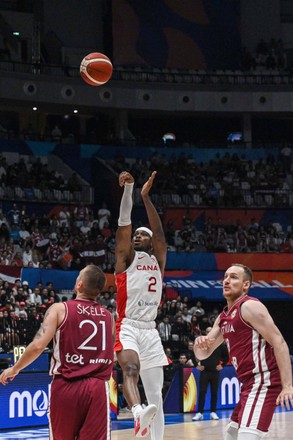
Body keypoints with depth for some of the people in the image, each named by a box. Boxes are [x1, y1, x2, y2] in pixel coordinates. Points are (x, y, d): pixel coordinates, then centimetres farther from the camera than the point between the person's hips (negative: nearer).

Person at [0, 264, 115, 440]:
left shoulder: (60, 309, -1)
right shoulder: (109, 317, 10)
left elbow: (38, 345, -10)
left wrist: (15, 369, 5)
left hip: (66, 386, -1)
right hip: (98, 389, 1)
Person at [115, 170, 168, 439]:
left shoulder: (158, 260, 16)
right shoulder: (126, 258, 8)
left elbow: (159, 232, -1)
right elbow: (124, 223, -6)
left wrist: (146, 197, -10)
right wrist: (128, 189, -18)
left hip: (150, 329, 5)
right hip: (127, 327, -5)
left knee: (155, 393, 6)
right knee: (131, 369, -33)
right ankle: (138, 413, -59)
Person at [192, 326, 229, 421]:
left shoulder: (220, 344, 1)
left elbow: (226, 355, 11)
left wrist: (222, 364, 2)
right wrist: (197, 364, 1)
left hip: (215, 371, 1)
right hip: (204, 371, -1)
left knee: (214, 393, 4)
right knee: (202, 392, -4)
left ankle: (213, 412, 10)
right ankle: (200, 413, -3)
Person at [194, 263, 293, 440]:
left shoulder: (250, 306, -10)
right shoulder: (224, 317, 17)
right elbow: (203, 354, 21)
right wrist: (200, 343, -5)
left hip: (263, 382, -10)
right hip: (249, 384, 10)